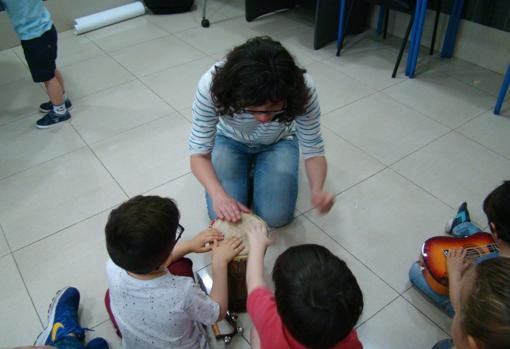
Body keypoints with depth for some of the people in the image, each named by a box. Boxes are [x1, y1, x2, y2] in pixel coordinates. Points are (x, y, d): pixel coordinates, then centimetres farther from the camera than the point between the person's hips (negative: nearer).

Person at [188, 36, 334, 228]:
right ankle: (247, 167, 16)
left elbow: (314, 151, -24)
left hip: (278, 142, 0)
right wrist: (218, 194, -47)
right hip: (230, 141, 0)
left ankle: (257, 168, 17)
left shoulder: (302, 89, -36)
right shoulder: (212, 85, -38)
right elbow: (199, 153, -28)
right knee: (222, 215, -14)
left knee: (276, 216, -13)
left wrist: (317, 191, -45)